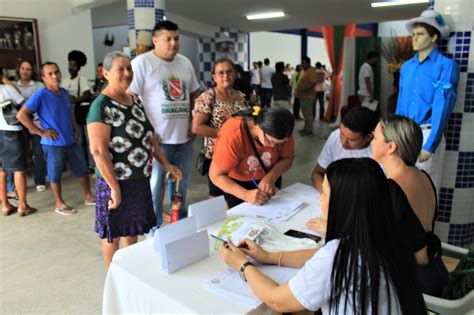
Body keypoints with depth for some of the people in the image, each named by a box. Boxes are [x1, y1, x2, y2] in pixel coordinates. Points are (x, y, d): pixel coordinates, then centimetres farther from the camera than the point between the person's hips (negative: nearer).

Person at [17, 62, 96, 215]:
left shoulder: (64, 92, 6)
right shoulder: (40, 95, -15)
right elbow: (21, 115, -19)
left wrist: (72, 127, 13)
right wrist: (41, 132, -17)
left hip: (71, 140, 7)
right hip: (53, 143, -6)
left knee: (82, 169, 13)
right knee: (55, 174, 8)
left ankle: (88, 196, 28)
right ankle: (59, 204, 22)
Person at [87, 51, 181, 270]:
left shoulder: (135, 101, 7)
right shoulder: (102, 106, -16)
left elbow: (149, 137, 15)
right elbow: (98, 151, -22)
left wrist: (166, 164, 12)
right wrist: (114, 187, -23)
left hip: (140, 179, 7)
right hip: (116, 181, -7)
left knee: (133, 230, 20)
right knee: (113, 234, 10)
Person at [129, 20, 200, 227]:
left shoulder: (185, 63, 11)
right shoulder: (142, 63, -8)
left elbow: (194, 95, 20)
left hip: (184, 137, 6)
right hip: (156, 139, -6)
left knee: (181, 184, 18)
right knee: (155, 187, 5)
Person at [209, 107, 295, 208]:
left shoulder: (281, 132, -27)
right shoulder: (232, 136, -37)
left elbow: (288, 158, -11)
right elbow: (216, 175, -31)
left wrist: (271, 177, -30)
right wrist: (246, 194, -43)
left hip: (266, 178, 3)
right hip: (236, 181, -3)